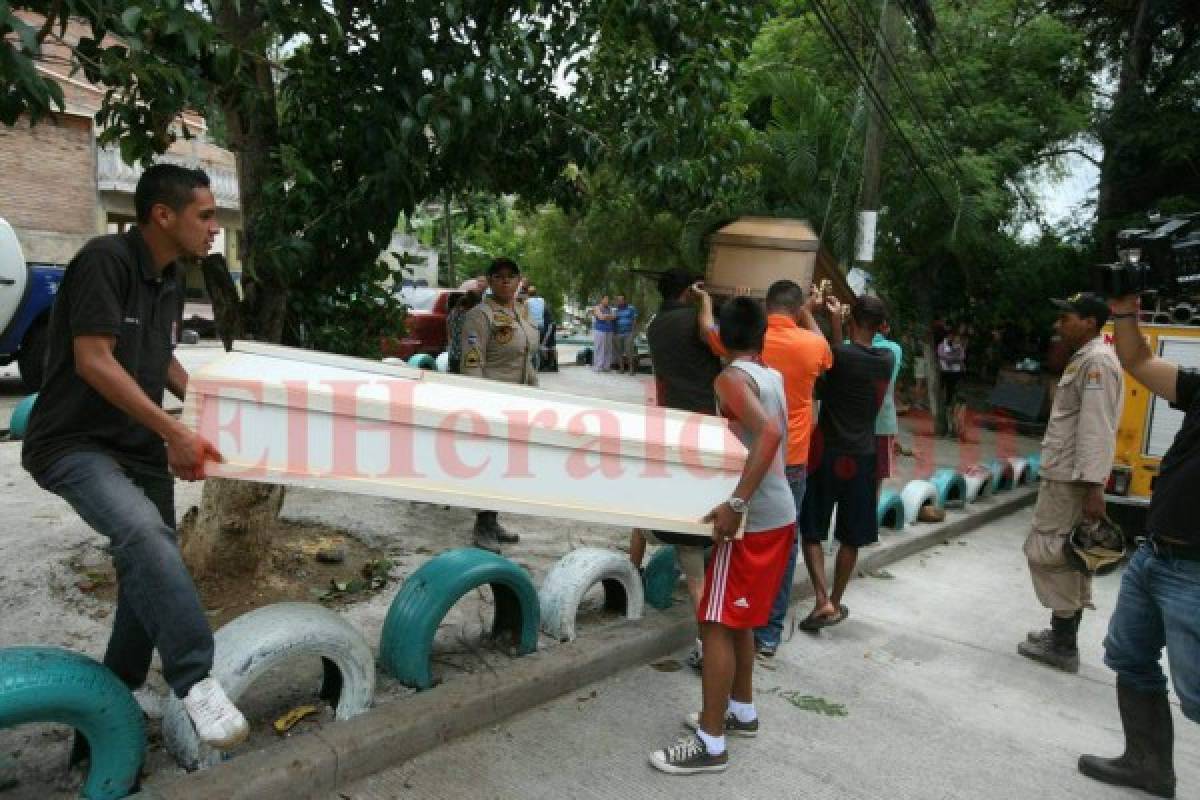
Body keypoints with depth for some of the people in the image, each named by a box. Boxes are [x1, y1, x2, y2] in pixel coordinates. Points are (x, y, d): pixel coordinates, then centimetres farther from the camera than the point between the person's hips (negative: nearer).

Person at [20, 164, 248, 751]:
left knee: (151, 577, 11)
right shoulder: (105, 259, -15)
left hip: (139, 450, 9)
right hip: (73, 443, -8)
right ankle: (195, 679, -29)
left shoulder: (169, 279, 9)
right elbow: (93, 360, -21)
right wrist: (173, 432, -21)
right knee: (145, 533, -35)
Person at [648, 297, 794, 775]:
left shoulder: (731, 378, -14)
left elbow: (769, 433, -29)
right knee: (738, 619, 21)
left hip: (753, 518, -9)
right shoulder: (773, 377, 11)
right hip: (778, 512, 9)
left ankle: (710, 744, 6)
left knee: (717, 624, -2)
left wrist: (736, 503, -31)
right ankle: (741, 712, 34)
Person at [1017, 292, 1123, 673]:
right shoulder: (1084, 359, 17)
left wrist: (1093, 488, -26)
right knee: (1067, 557, 15)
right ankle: (1063, 636, 24)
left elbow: (1097, 430, -22)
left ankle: (1062, 646, 3)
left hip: (1071, 479, -10)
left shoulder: (1097, 361, -15)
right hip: (1065, 475, 10)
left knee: (1048, 553, -5)